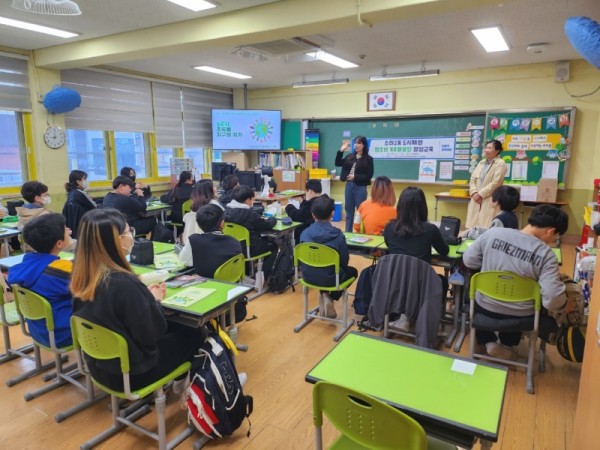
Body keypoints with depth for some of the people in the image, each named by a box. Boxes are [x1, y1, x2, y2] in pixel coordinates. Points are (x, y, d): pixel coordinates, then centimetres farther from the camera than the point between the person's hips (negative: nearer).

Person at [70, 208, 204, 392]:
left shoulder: (83, 277, -8)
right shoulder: (124, 283, -33)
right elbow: (151, 335, -23)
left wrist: (146, 296, 0)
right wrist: (154, 300, -7)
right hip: (129, 372, -7)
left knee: (174, 327, 22)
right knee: (194, 333, 12)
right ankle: (184, 380, 37)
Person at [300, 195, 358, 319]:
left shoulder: (305, 233, -7)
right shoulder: (338, 235, -16)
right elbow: (344, 261, -7)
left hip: (308, 276, 4)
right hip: (329, 278, -4)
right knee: (352, 271, 27)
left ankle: (325, 295, 17)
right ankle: (331, 298, 11)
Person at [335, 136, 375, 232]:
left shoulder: (368, 159, -5)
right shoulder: (350, 156, 8)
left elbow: (369, 175, -9)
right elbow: (338, 163, 7)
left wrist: (355, 177, -18)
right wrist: (341, 151, -2)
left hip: (360, 187, -5)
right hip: (349, 185, 5)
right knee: (349, 210, 12)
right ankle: (348, 232, 21)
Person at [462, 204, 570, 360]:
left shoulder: (493, 233, -15)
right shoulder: (546, 254, -21)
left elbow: (468, 260, -4)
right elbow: (552, 300, -24)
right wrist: (563, 304, -2)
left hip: (485, 306, 1)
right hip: (519, 315, 0)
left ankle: (488, 342, 28)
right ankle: (507, 344, 42)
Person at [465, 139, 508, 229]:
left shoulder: (500, 164, -4)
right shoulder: (481, 162, 17)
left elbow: (495, 183, -13)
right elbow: (472, 179, 11)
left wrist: (480, 194, -14)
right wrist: (474, 193, -6)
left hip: (490, 201, -6)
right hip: (476, 199, 6)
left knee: (486, 228, -10)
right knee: (473, 227, 4)